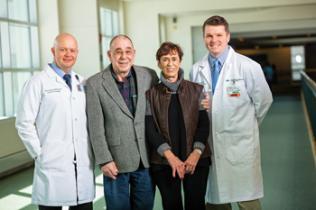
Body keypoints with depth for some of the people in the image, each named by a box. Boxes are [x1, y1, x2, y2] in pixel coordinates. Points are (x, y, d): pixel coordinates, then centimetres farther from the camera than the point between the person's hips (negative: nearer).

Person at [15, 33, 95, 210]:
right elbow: (24, 123, -5)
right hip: (52, 166, -4)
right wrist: (39, 154, -7)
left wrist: (91, 151, 6)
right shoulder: (38, 83, -3)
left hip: (84, 165, 5)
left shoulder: (82, 83, 13)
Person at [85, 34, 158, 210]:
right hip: (116, 162, -2)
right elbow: (96, 127, -7)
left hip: (146, 160, 2)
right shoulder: (95, 83, -6)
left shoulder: (149, 76, 0)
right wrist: (104, 160, -9)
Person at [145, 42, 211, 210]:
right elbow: (150, 129, -2)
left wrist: (196, 152, -12)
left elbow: (204, 123, 1)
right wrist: (170, 156, -14)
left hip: (196, 160, 0)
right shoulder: (151, 95, 4)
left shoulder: (196, 90, 5)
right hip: (163, 163, 0)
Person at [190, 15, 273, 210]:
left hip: (240, 144, -3)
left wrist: (246, 125, 10)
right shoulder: (197, 70, 3)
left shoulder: (248, 67, -6)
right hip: (210, 144, 3)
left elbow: (263, 100, 3)